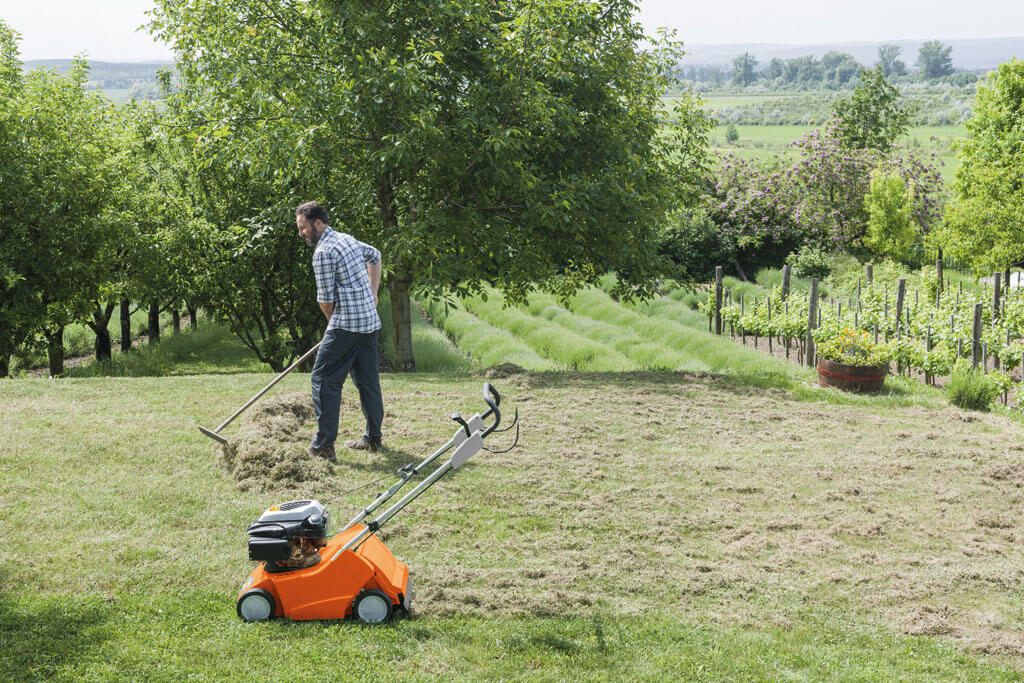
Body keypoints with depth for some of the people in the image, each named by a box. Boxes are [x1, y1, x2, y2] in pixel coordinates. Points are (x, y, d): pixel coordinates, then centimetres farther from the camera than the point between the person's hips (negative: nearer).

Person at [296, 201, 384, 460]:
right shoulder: (346, 239, 16)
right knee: (367, 380, 14)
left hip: (346, 324, -9)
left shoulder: (323, 252, -12)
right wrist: (372, 292, 28)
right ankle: (373, 438, 20)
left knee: (324, 379, -6)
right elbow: (375, 256, 35)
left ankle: (324, 444, -9)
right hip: (370, 321, 9)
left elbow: (326, 299, -10)